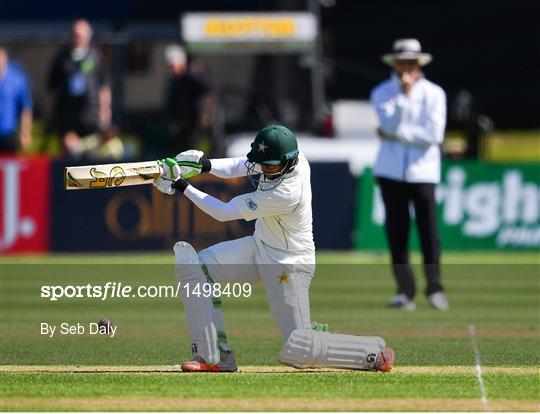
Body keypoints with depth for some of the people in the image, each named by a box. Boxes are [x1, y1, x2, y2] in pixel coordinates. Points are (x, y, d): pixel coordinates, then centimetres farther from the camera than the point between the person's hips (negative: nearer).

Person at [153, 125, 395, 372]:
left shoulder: (286, 193, -35)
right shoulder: (280, 159, -13)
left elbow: (223, 213, -29)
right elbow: (238, 167, 1)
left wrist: (182, 187, -25)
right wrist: (204, 164, -19)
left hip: (290, 266, -9)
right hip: (260, 248, 9)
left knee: (296, 352, -11)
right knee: (192, 265, -6)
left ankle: (374, 353, 8)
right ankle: (212, 356, -2)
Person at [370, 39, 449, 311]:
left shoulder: (434, 94, 2)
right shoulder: (382, 93, 6)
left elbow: (433, 134, -8)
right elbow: (388, 124, -11)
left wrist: (395, 135, -7)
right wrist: (404, 95, -19)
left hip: (422, 171, -2)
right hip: (391, 171, 2)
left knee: (428, 229, -9)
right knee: (396, 230, 1)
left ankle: (434, 289, -2)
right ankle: (405, 291, 6)